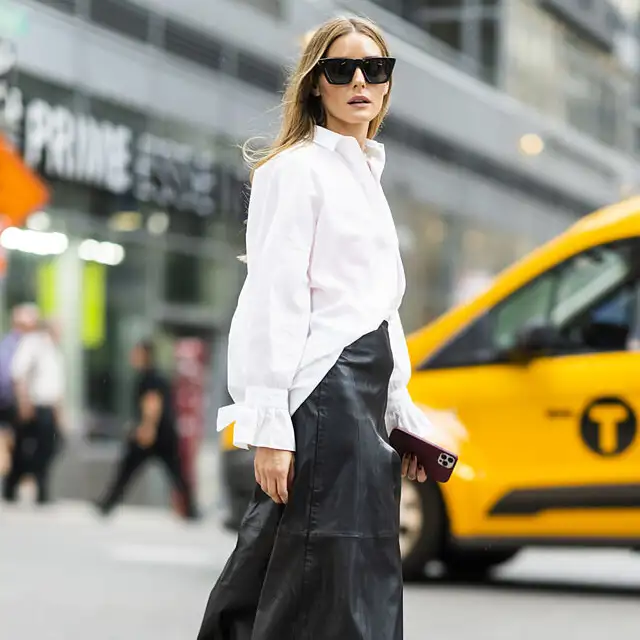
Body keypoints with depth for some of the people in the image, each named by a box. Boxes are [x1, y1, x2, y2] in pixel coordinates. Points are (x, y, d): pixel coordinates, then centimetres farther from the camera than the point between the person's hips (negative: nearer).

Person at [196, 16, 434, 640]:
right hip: (321, 396, -8)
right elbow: (274, 298, -12)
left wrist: (401, 414, 20)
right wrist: (269, 426, -19)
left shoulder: (365, 176, 23)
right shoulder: (297, 168, -4)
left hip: (363, 400, 8)